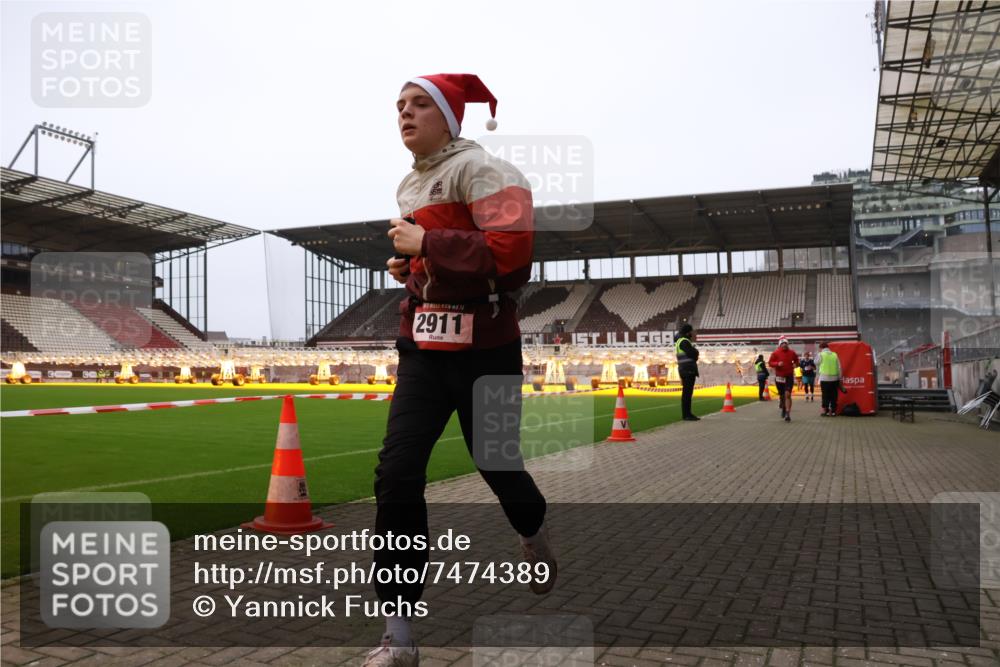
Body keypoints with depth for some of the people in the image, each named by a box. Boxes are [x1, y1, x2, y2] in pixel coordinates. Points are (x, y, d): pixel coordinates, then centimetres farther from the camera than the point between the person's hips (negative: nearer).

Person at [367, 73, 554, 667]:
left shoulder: (480, 168, -9)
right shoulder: (411, 185, 16)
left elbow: (511, 252, -24)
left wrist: (425, 244, -20)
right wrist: (409, 266, 10)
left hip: (484, 347, -6)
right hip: (423, 344, 7)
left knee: (496, 463, 9)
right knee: (397, 474, -7)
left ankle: (536, 536, 47)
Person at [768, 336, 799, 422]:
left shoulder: (792, 352, 2)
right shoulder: (775, 353, -3)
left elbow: (796, 360, 18)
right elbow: (770, 363, -2)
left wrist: (796, 364, -3)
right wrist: (777, 364, -19)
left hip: (789, 376, -1)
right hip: (779, 377, 1)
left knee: (787, 394, -13)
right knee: (781, 395, 11)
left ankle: (788, 414, -14)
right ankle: (783, 409, 38)